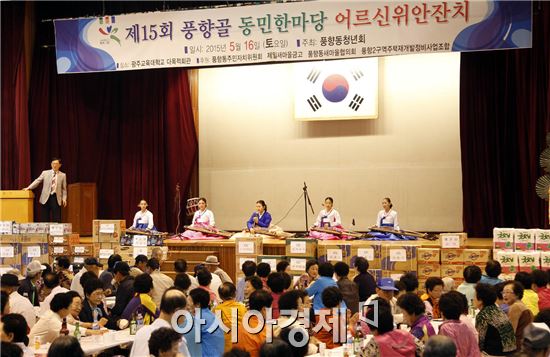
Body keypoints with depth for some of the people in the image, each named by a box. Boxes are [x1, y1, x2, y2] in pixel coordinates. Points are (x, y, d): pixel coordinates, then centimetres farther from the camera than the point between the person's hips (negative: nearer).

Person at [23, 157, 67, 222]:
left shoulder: (63, 175, 9)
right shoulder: (45, 173, 9)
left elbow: (64, 188, 9)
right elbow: (37, 181, 4)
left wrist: (64, 199, -2)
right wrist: (28, 188, -8)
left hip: (56, 198, -1)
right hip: (46, 198, 1)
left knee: (57, 219, -4)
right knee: (44, 219, 2)